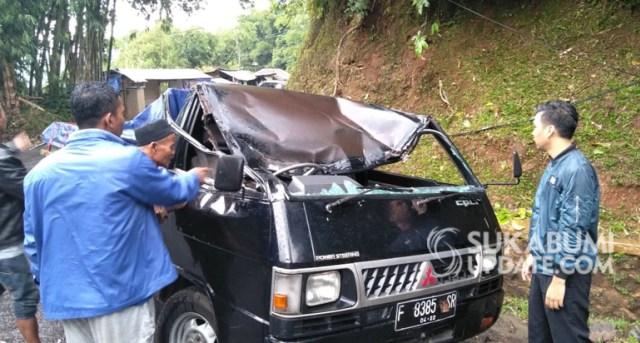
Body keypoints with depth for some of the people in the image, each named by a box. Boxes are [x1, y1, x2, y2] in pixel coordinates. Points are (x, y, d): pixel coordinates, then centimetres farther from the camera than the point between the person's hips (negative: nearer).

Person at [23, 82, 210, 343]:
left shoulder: (40, 172, 3)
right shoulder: (128, 160, -14)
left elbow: (33, 243, 9)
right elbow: (173, 192, 3)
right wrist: (194, 177, 24)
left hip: (67, 299, 6)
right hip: (121, 296, -5)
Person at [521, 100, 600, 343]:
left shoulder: (576, 169, -21)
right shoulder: (554, 166, 10)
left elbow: (574, 230, -23)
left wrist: (559, 278, -21)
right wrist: (533, 254, 20)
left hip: (566, 273, -10)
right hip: (544, 268, 10)